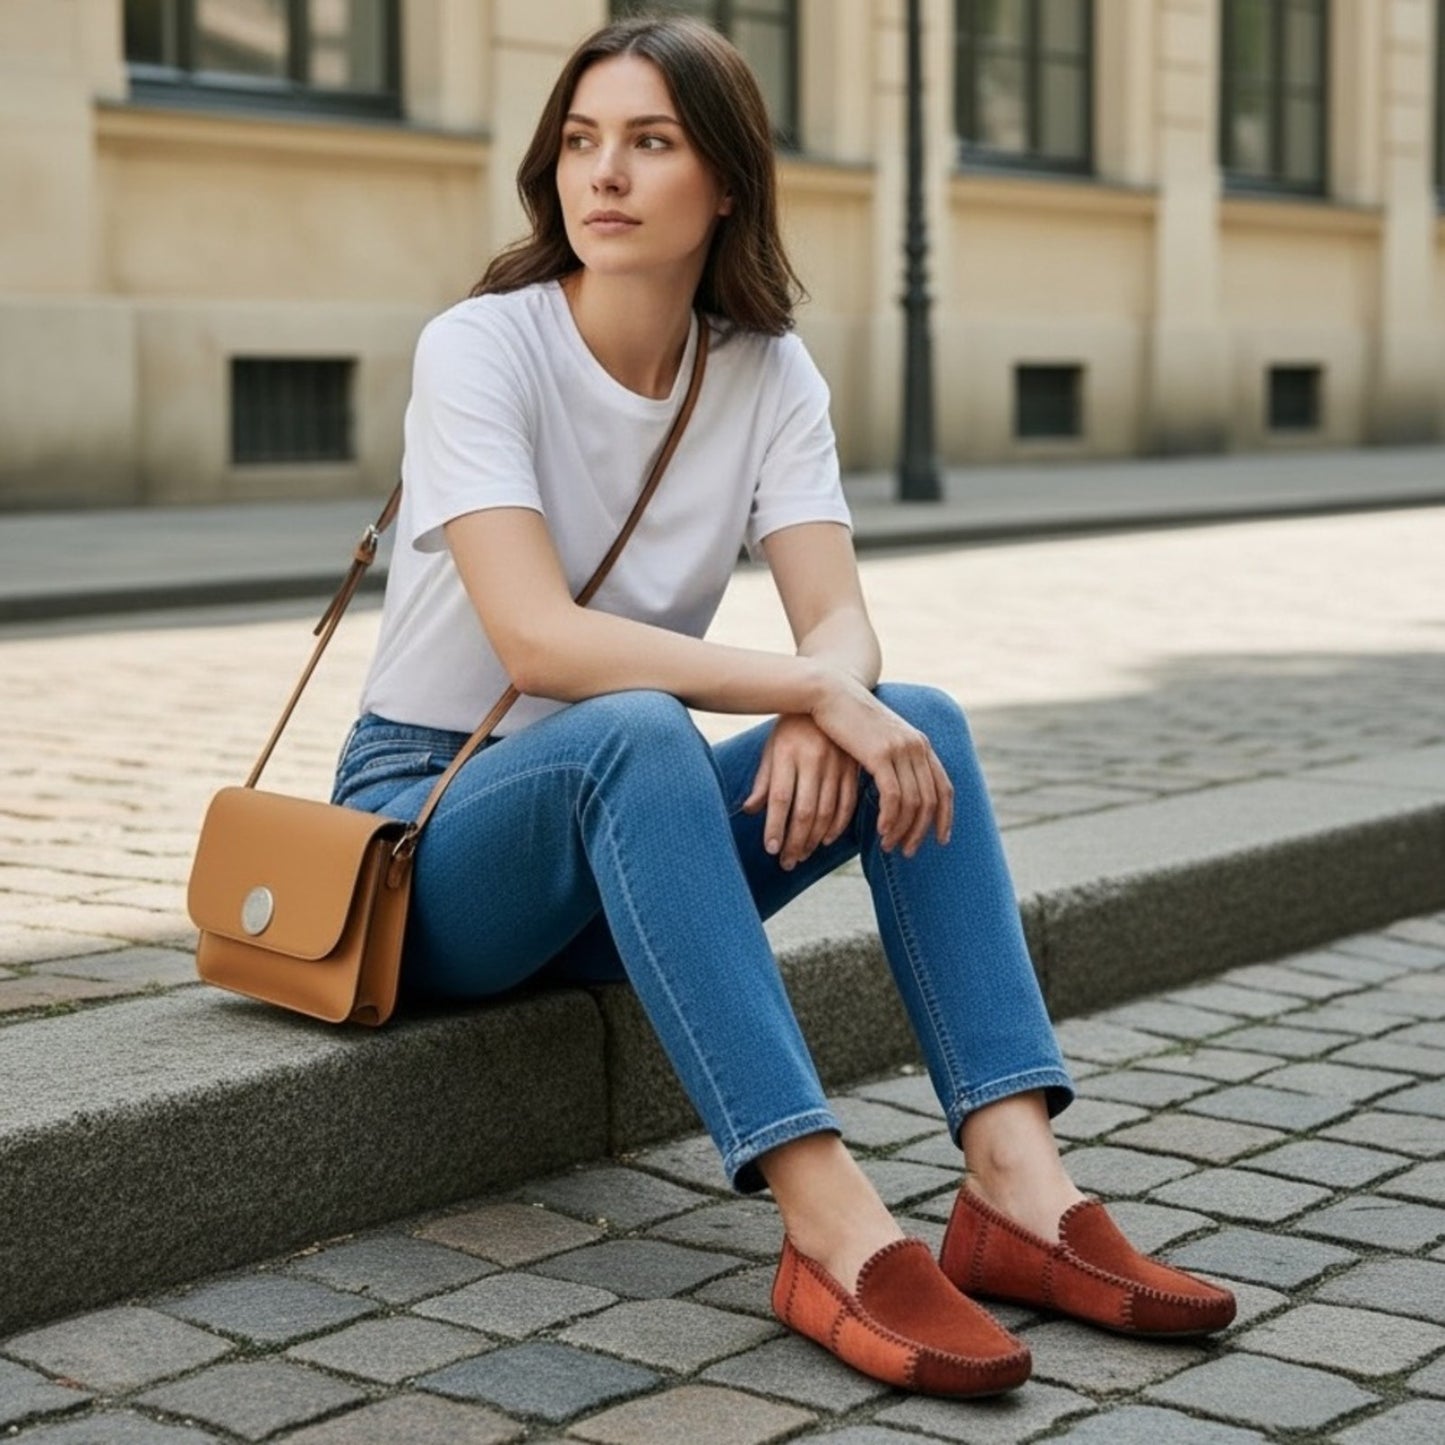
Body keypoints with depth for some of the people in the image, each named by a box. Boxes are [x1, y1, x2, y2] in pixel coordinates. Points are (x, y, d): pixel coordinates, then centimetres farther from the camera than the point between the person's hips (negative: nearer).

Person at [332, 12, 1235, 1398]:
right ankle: (833, 1227, -44)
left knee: (919, 721, -19)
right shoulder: (479, 348, -16)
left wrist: (825, 715, -34)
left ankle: (1018, 1187, -30)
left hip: (621, 830, 5)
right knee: (636, 735, -37)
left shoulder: (767, 371, 0)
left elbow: (841, 623, -11)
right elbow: (536, 637, -29)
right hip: (429, 829, -5)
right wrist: (810, 688, -35)